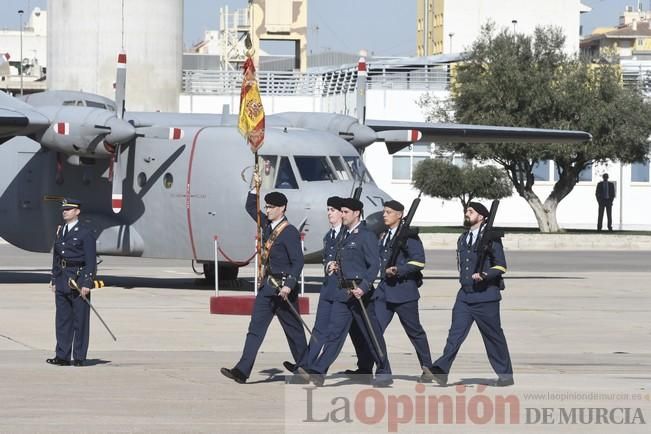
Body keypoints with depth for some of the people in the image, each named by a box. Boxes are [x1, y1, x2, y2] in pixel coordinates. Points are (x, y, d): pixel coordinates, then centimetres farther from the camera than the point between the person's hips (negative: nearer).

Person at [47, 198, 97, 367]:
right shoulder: (60, 231, 14)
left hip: (79, 278, -7)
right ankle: (63, 356, 9)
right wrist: (54, 280, 14)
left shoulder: (85, 232, -6)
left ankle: (79, 357, 4)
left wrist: (87, 283, -16)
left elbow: (91, 260, -10)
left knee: (80, 320, -1)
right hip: (62, 280, 7)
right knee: (62, 319, 6)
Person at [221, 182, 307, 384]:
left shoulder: (290, 232, -13)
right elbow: (250, 208, 25)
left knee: (294, 330, 6)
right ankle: (242, 371, -6)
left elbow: (298, 261, -17)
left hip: (283, 288, -7)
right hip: (267, 286, 7)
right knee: (255, 328, -1)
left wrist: (289, 285, -25)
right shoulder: (267, 225, 10)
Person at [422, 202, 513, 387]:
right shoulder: (463, 239, 15)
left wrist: (484, 275, -23)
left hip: (486, 296, -5)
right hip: (465, 294, 5)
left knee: (493, 336, 3)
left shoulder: (491, 238, -6)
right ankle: (440, 371, -19)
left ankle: (505, 375, 14)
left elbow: (501, 267, -9)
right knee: (456, 333, -8)